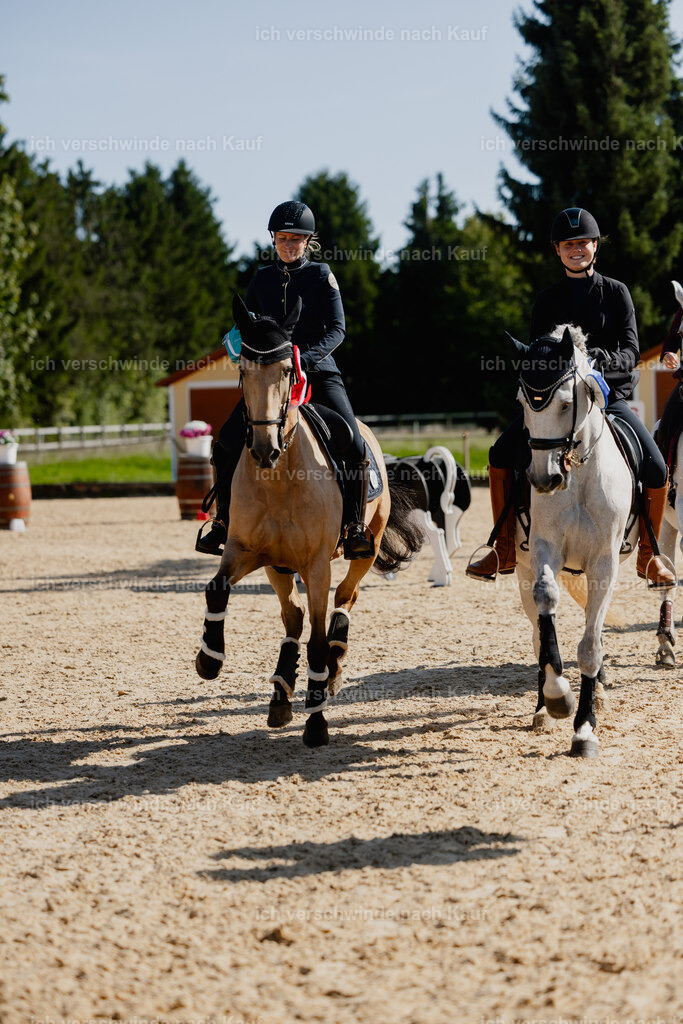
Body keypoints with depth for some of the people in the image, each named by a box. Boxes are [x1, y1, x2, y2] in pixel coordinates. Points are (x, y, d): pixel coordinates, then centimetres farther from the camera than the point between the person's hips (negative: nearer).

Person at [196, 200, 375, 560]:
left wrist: (303, 357, -24)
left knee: (354, 444, -22)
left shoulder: (322, 276, 1)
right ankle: (223, 520, 5)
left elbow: (336, 329, -8)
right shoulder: (262, 279, 10)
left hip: (319, 371, -3)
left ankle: (356, 526, -10)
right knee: (227, 442, -11)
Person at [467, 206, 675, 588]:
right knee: (502, 456, -16)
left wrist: (603, 359, -28)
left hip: (611, 395, -2)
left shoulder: (616, 292, 2)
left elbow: (631, 351, -6)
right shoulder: (547, 299, 9)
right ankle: (506, 550, -2)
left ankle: (648, 556, 1)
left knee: (656, 469, -21)